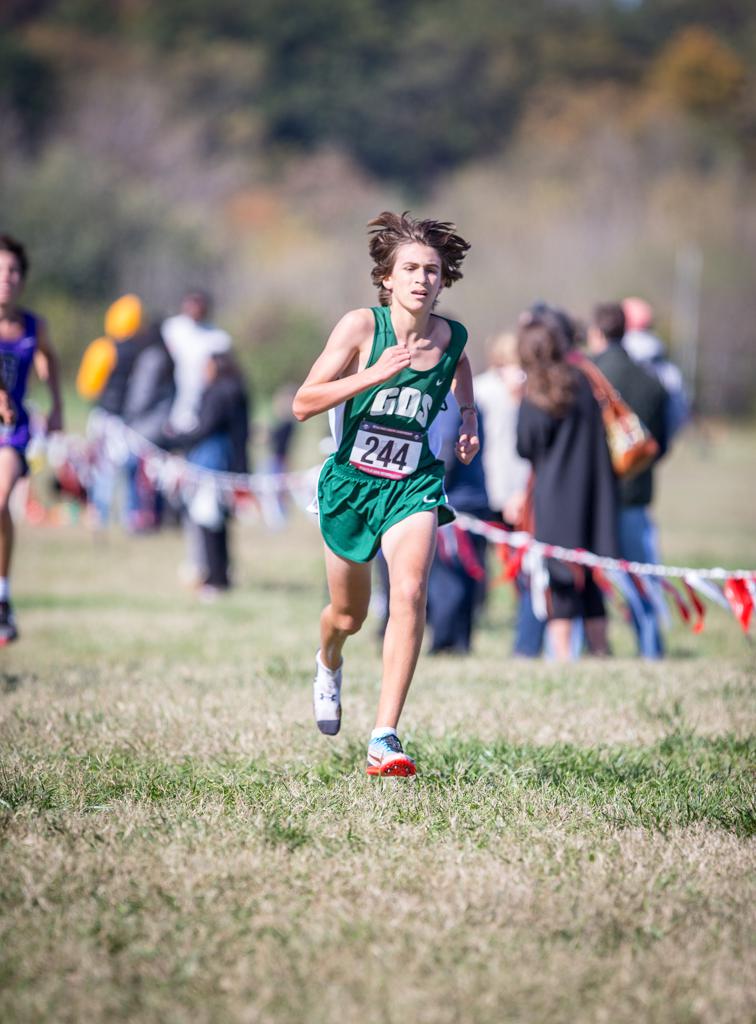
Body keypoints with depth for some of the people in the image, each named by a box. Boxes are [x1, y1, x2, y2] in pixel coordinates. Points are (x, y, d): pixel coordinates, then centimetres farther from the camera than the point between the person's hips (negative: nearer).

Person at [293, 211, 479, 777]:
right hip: (352, 481, -1)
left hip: (414, 485, 1)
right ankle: (329, 664, 55)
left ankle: (385, 739, -24)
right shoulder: (361, 326, -13)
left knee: (410, 593, -24)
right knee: (349, 614, 15)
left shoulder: (452, 338, -2)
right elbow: (303, 403, -18)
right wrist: (372, 375, -28)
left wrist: (468, 428, 6)